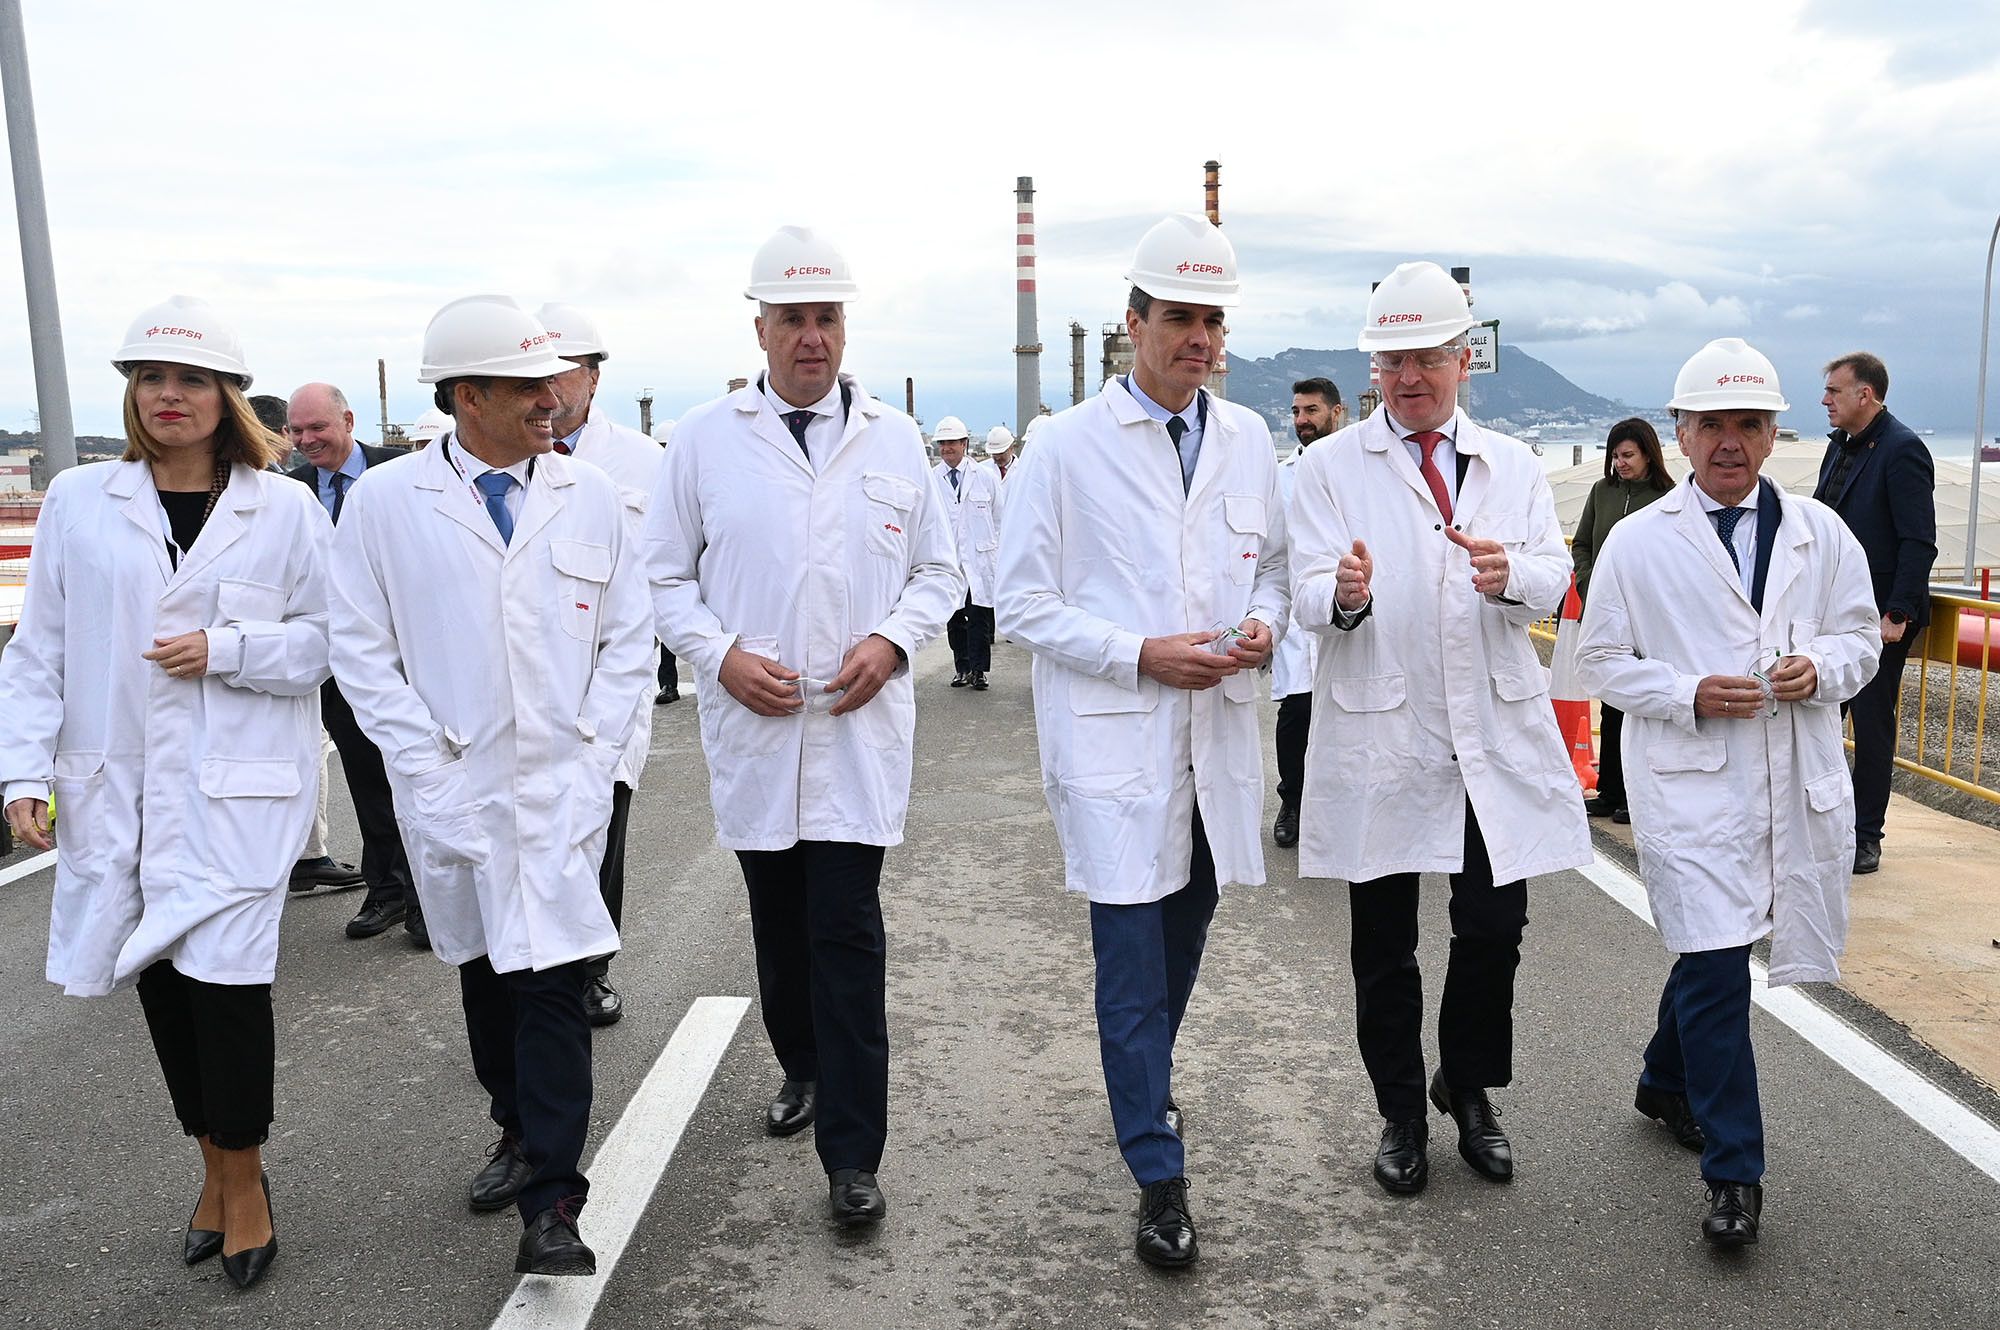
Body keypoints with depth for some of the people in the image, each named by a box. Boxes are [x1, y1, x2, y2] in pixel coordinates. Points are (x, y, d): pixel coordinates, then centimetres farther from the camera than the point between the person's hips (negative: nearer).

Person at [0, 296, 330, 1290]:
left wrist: (226, 647, -14)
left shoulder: (285, 509, 0)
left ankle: (242, 1178, 16)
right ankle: (216, 1165, 29)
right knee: (160, 979, 9)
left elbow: (325, 640, 1)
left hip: (239, 788, -3)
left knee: (226, 976, -6)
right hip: (118, 789, 3)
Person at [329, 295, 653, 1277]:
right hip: (451, 792, 1)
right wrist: (428, 764, -6)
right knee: (485, 973, 16)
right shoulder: (383, 502, -2)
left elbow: (628, 639, 5)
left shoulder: (592, 497, 2)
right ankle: (518, 1130, 38)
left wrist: (592, 756, -3)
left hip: (563, 789, -1)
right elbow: (363, 652, 1)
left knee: (553, 986, -6)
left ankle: (550, 1207, 1)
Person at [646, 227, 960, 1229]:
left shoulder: (894, 439, 6)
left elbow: (938, 571, 10)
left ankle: (852, 1154, 3)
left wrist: (890, 642, -9)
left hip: (858, 726, -1)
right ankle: (802, 1068, 40)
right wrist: (721, 655, -10)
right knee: (778, 923, 15)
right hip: (751, 727, 2)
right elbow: (666, 575, 6)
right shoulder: (705, 439, 4)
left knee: (846, 934, -5)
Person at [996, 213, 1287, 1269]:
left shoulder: (1248, 441, 8)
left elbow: (1272, 566, 19)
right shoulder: (1068, 447, -6)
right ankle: (1160, 1180, 11)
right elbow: (1025, 604, -5)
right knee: (1133, 964, -2)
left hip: (1218, 737, 5)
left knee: (1182, 944, 18)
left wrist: (1264, 624, -4)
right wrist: (1142, 654, -15)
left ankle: (1145, 1087, 45)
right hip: (1114, 744, -5)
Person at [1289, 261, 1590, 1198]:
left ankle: (1470, 1093, 30)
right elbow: (1308, 597, -8)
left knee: (1496, 927, 5)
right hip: (1379, 735, -2)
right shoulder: (1331, 467, 1)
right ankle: (1401, 1114, 28)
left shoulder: (1514, 466, 10)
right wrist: (1343, 593, -31)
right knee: (1384, 943, 8)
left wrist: (1512, 574, -21)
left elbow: (1555, 582, 2)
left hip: (1496, 735, 2)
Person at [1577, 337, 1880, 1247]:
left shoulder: (1820, 533, 7)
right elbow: (1600, 660, 1)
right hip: (1690, 785, -3)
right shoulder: (1639, 541, -1)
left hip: (1799, 786, 4)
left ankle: (1666, 1083, 44)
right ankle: (1733, 1172, 4)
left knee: (1709, 954, 17)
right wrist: (1690, 694, -14)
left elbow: (1862, 637, 13)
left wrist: (1822, 668, -10)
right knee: (1715, 968, -7)